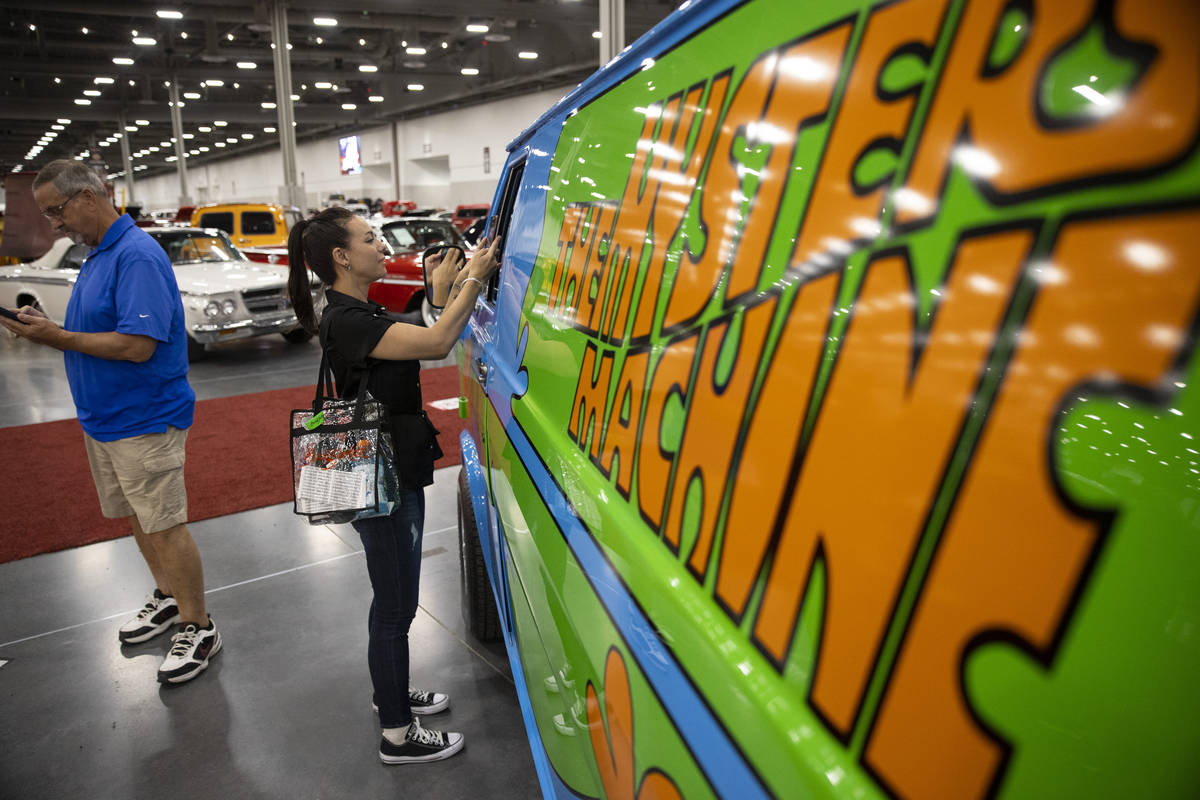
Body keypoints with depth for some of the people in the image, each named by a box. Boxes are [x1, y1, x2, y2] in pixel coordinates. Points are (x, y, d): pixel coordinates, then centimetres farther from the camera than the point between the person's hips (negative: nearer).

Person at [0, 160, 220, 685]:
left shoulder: (136, 255, -19)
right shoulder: (98, 255, 11)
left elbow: (137, 345, -26)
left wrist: (58, 337, -20)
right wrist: (44, 329, 2)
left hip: (144, 420, -10)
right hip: (104, 419, 10)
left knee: (164, 526, -2)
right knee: (137, 518, 20)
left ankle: (198, 628, 11)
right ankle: (168, 598, 37)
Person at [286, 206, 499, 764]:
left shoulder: (358, 314, 10)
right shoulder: (346, 321, -23)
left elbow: (425, 346, 12)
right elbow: (438, 344, -30)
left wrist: (444, 291, 6)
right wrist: (473, 280, -19)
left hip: (395, 473, 10)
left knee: (394, 600, 24)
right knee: (395, 607, 4)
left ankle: (392, 694, 44)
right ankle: (398, 736, 21)